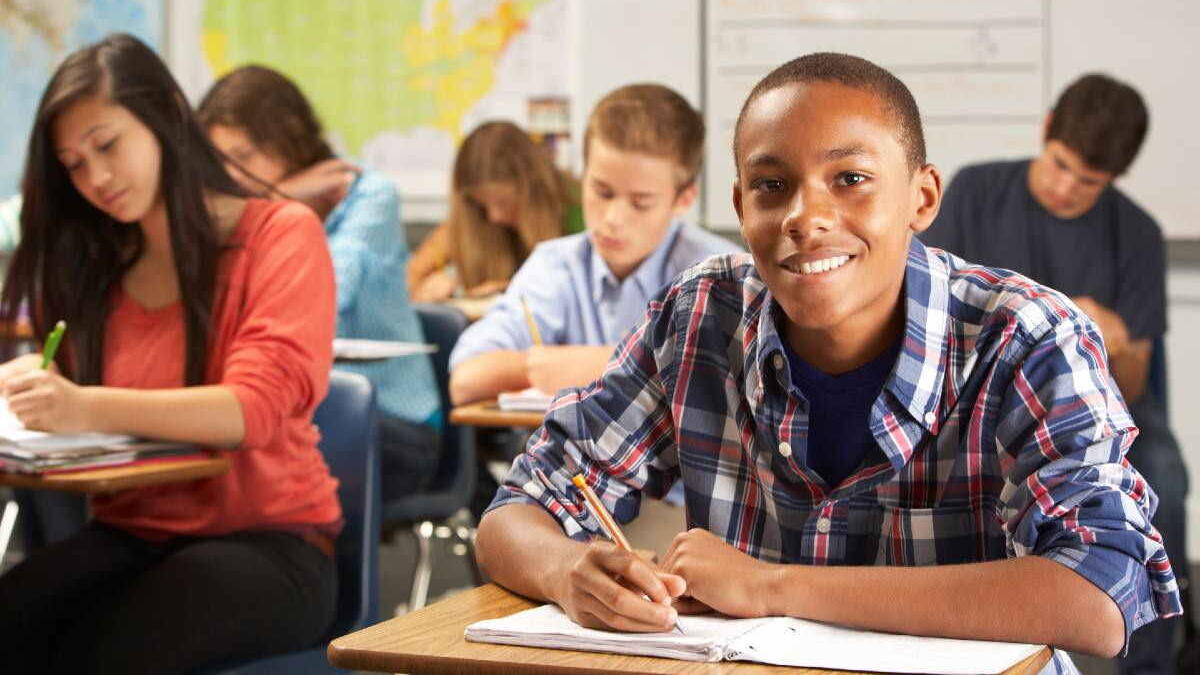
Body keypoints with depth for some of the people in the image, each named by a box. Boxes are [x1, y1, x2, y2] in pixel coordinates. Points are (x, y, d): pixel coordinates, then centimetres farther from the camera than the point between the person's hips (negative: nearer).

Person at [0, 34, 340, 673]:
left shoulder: (281, 234, -4)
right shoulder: (96, 261, 14)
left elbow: (259, 408, -18)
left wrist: (87, 409, -33)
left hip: (266, 541, -4)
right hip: (130, 535, 5)